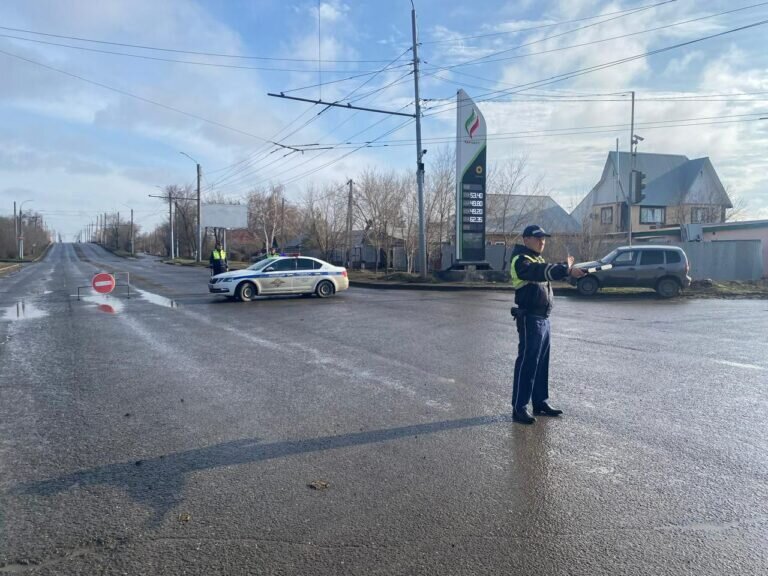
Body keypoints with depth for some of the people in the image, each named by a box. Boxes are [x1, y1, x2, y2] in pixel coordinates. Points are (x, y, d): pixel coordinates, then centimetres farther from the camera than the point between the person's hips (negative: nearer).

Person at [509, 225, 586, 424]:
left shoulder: (537, 259, 20)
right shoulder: (521, 261, -13)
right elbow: (541, 272, -29)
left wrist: (566, 267, -1)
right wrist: (567, 270, -39)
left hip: (543, 318, 10)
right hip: (530, 318, -10)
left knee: (542, 363, 15)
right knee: (527, 363, -7)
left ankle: (540, 402, 25)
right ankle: (519, 408, -2)